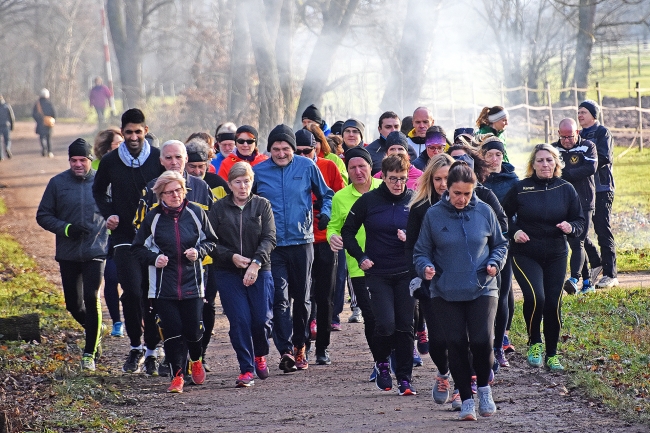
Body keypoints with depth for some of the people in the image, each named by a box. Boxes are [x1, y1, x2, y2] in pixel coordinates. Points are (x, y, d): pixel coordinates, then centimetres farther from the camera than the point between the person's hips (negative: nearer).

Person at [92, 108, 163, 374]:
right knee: (132, 290, -14)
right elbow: (99, 191, 20)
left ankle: (152, 348, 14)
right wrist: (108, 214, 4)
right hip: (124, 236, 0)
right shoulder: (110, 161, 3)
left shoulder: (158, 159, 0)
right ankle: (135, 346, 0)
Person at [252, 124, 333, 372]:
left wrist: (325, 213, -7)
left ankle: (299, 347, 25)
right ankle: (285, 351, -16)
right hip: (273, 245, -1)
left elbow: (326, 195, 12)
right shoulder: (258, 171, 1)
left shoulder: (307, 167, 1)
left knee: (301, 298, 11)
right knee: (279, 299, -11)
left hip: (302, 242, 1)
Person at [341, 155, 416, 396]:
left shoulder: (414, 201, 0)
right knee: (386, 324, -13)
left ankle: (405, 378, 10)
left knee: (405, 326, 1)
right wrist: (360, 257, -3)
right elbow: (347, 232, 8)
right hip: (377, 273, -1)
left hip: (406, 273, 1)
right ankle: (381, 362, 16)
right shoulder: (368, 201, -2)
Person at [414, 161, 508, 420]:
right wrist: (426, 267, -16)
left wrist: (495, 263, -6)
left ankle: (484, 389, 14)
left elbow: (500, 244, 13)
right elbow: (421, 252, 5)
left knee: (482, 341, -13)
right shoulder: (433, 215, -1)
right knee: (456, 344, -1)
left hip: (482, 290, 0)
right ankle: (466, 400, 12)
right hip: (446, 292, 0)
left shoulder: (484, 212, 1)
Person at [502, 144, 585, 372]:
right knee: (535, 297, -22)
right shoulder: (520, 188, -2)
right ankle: (534, 344, 2)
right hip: (526, 254, -2)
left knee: (553, 304, 1)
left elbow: (580, 220, 9)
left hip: (556, 255, 2)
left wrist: (571, 227, -13)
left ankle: (552, 354, 18)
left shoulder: (566, 189, 3)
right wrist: (514, 232, -11)